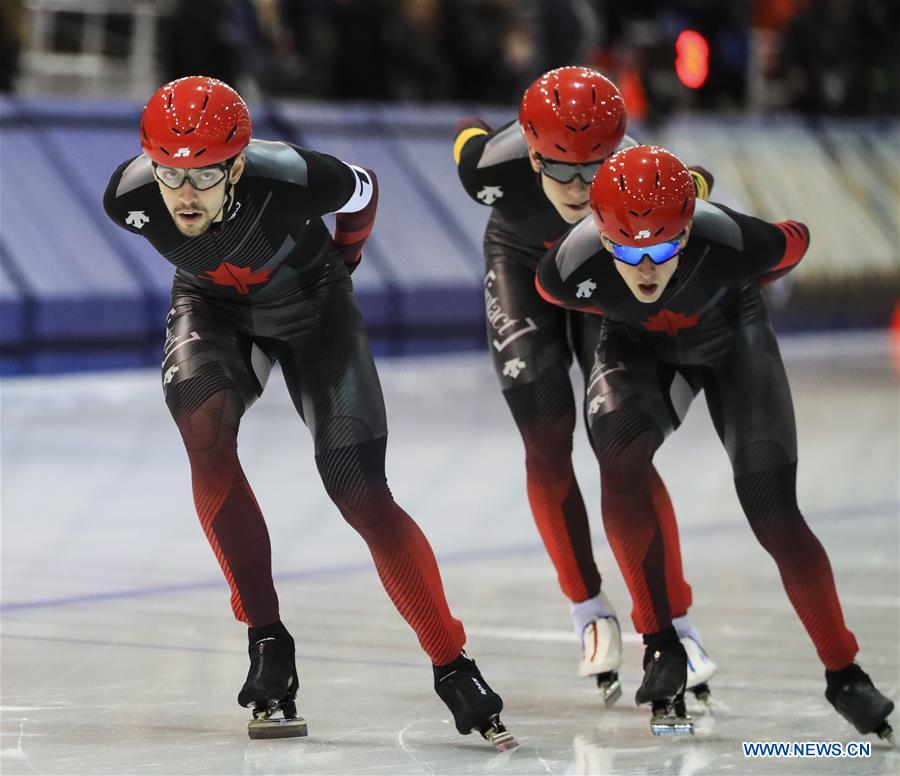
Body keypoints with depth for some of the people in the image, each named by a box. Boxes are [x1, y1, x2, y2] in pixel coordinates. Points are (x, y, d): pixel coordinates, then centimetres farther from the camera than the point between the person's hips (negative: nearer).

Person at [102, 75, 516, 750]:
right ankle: (268, 641, -16)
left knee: (360, 492, -11)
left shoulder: (294, 180, -37)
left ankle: (453, 670, 2)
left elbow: (364, 194, -12)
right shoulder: (130, 197, -28)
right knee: (205, 428, -28)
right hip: (213, 307, 2)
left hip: (309, 304, -2)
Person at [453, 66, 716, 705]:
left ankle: (677, 623, -4)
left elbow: (701, 183, -14)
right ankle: (591, 614, 7)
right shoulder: (493, 168, -38)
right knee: (546, 441, -8)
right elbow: (467, 129, -12)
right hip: (523, 263, 1)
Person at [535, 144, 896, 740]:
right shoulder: (572, 271, -34)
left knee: (774, 515, -9)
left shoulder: (731, 244, -38)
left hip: (731, 335, -1)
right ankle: (662, 646, -16)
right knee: (620, 460, -29)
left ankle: (844, 674, 7)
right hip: (638, 348, 1)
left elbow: (796, 241, -14)